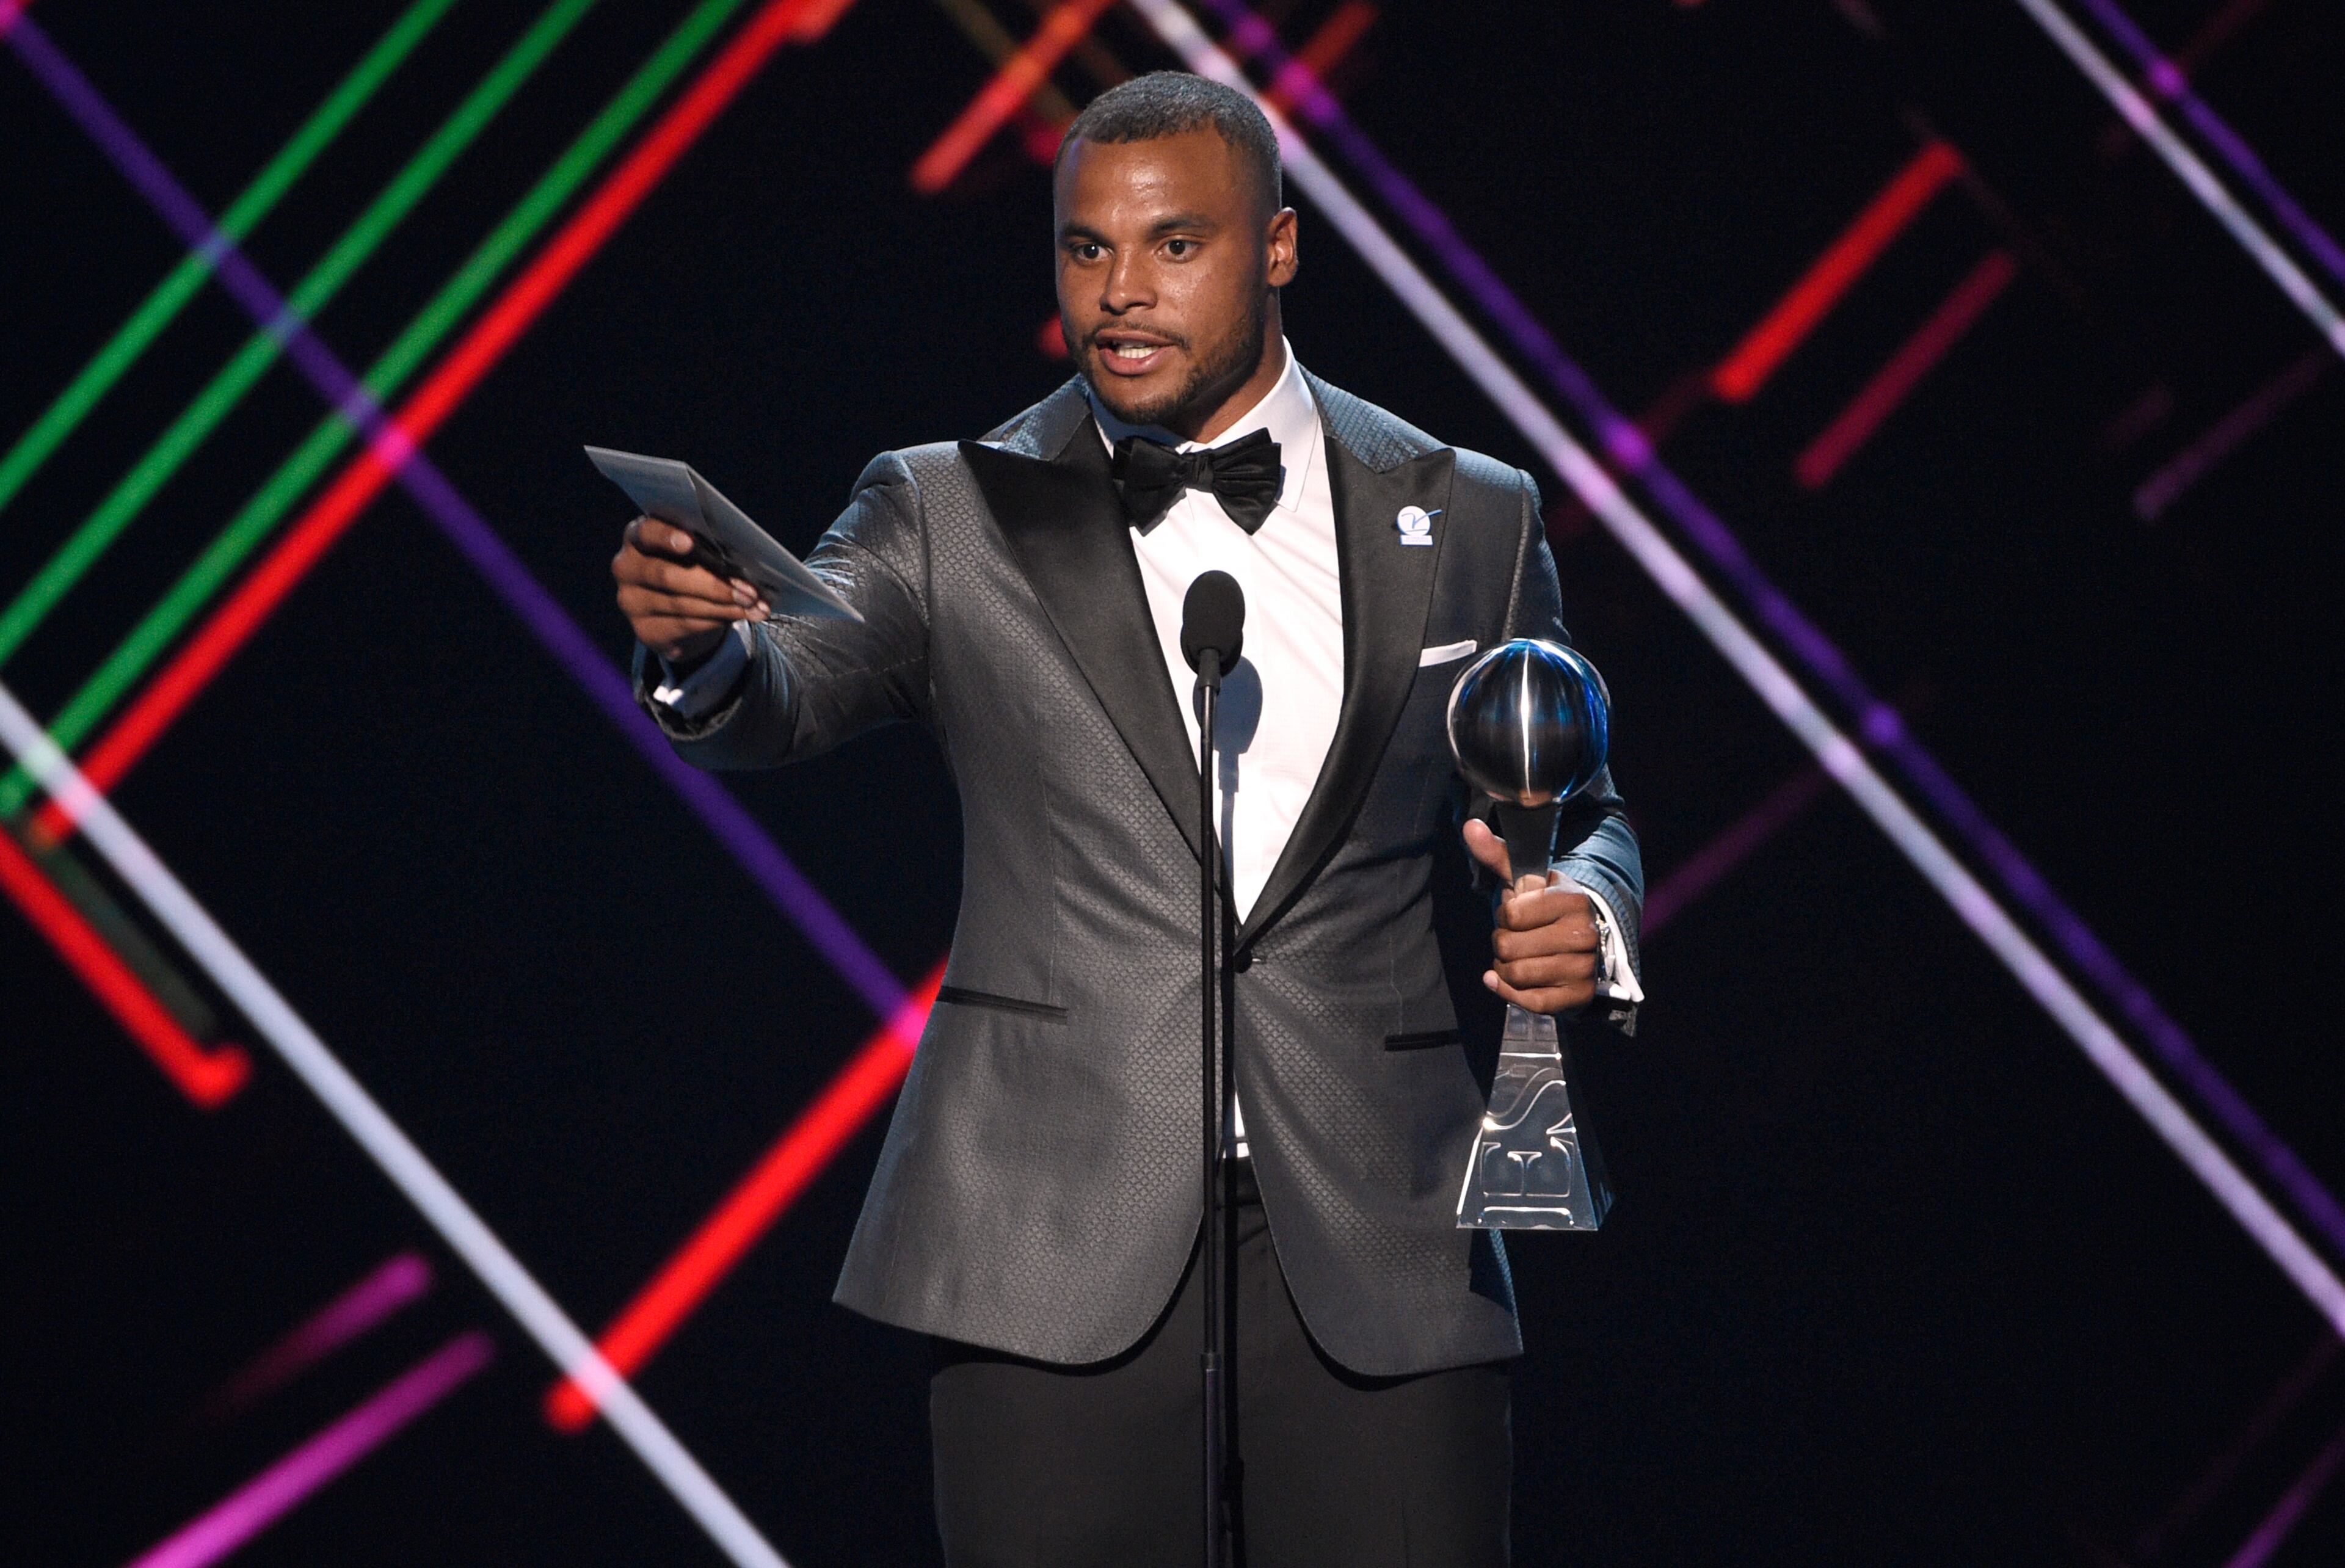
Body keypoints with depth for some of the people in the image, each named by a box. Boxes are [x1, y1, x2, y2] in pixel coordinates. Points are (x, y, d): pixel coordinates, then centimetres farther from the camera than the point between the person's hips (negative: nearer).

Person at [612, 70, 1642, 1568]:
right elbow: (787, 697, -9)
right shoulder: (954, 514, 6)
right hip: (1060, 1263, -1)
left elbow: (1575, 814, 18)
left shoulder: (1466, 522, 10)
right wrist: (703, 639, -33)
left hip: (1376, 1265, 1)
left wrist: (1582, 911, -5)